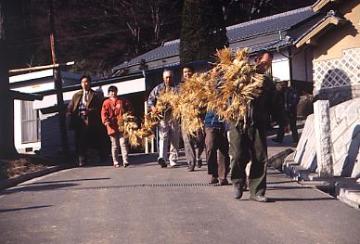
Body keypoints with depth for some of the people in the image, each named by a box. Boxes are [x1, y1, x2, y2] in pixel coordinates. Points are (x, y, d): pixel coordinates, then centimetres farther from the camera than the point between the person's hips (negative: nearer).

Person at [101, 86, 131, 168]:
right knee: (114, 145, 7)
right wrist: (106, 121, -16)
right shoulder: (106, 102, 6)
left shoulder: (122, 101, 11)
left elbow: (128, 110, 13)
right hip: (112, 126, 0)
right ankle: (116, 162, 12)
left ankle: (125, 161, -8)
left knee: (123, 143, -7)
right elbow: (104, 113, -1)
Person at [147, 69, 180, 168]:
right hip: (162, 117, 0)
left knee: (174, 139, 6)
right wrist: (152, 107, -3)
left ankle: (173, 160, 15)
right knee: (163, 137, -14)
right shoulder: (158, 88, 10)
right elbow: (150, 99, 14)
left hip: (174, 117, 0)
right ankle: (162, 158, -27)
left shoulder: (176, 88, 2)